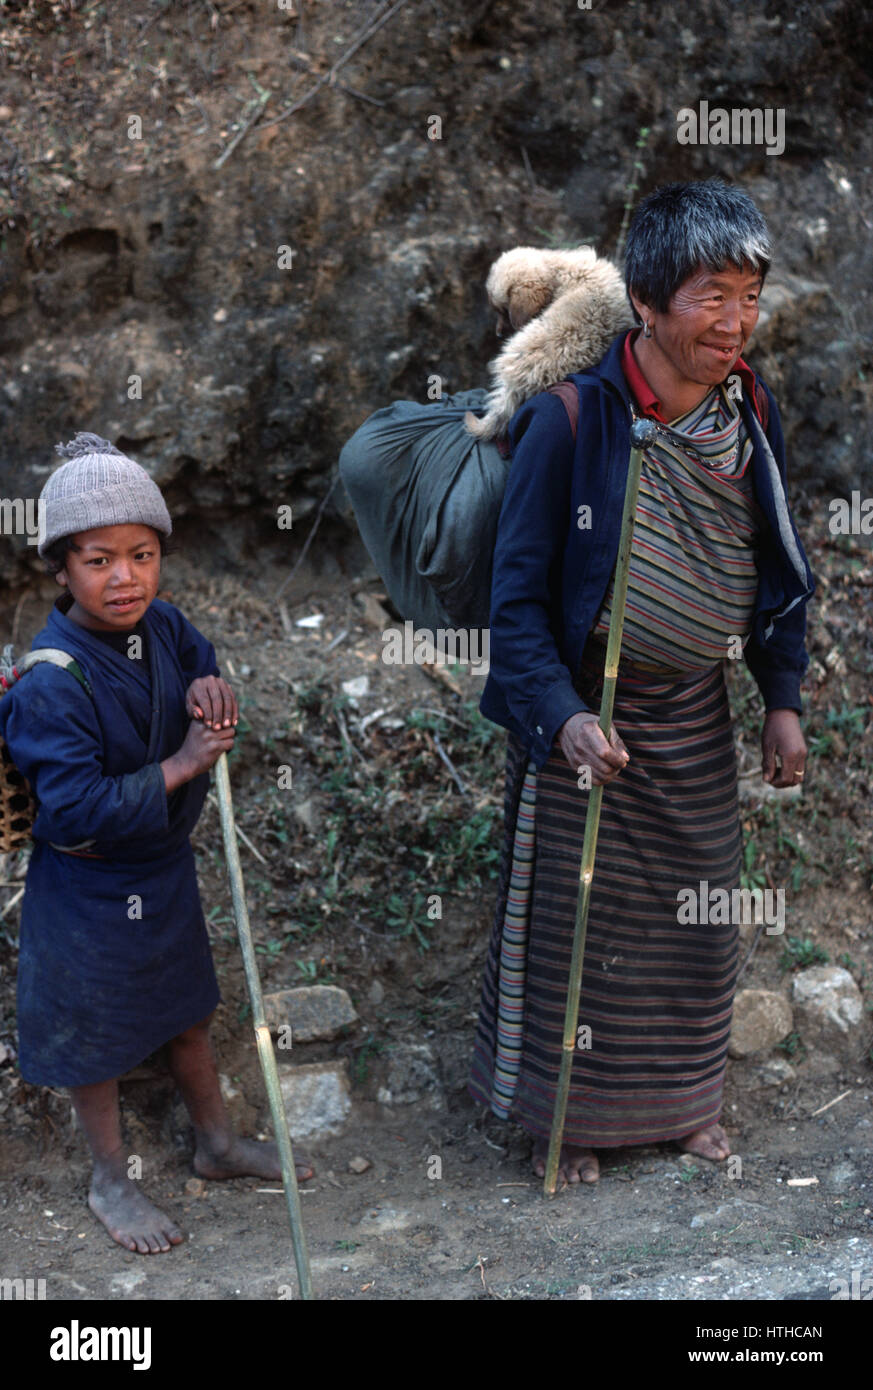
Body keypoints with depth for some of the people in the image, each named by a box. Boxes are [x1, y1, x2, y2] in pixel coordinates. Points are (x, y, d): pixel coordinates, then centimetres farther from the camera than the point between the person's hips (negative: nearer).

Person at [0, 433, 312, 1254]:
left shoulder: (163, 629, -9)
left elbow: (200, 657, 14)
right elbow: (77, 809, -33)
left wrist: (210, 687, -10)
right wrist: (181, 767, -32)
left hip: (164, 868, 7)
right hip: (90, 890, -7)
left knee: (186, 1011, 24)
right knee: (96, 1035, 13)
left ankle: (216, 1142, 46)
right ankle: (111, 1182, 36)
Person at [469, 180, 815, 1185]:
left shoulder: (752, 412, -3)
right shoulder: (571, 421, -20)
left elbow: (778, 569, 8)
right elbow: (519, 595, -16)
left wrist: (783, 700, 6)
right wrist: (561, 716, -27)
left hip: (695, 721, 5)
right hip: (587, 717, -5)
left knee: (700, 913, 17)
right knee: (574, 914, 9)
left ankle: (683, 1098, 41)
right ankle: (564, 1113, 32)